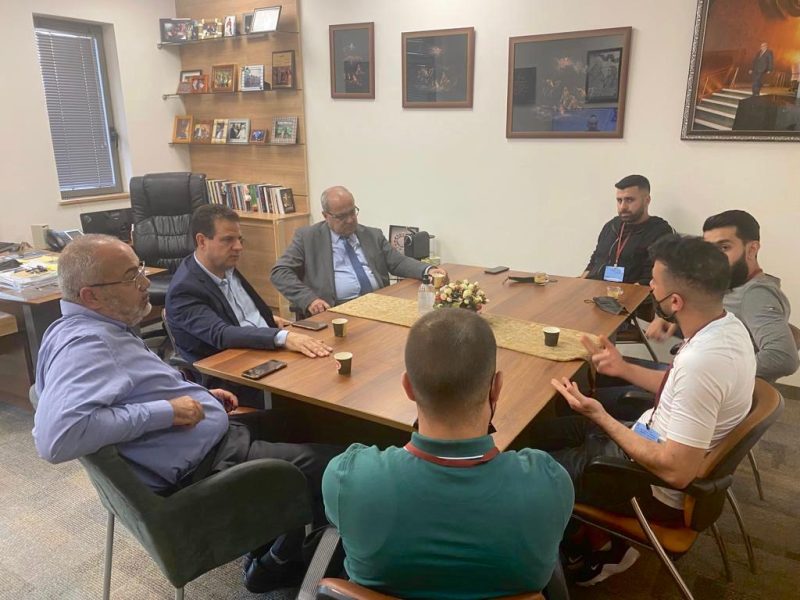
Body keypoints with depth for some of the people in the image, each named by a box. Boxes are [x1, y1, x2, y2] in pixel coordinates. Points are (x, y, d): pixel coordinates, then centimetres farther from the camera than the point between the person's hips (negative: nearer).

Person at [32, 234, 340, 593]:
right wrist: (165, 412, -30)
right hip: (202, 466, -10)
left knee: (287, 423, 27)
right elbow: (56, 436, -39)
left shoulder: (99, 329, 6)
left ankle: (270, 549, 32)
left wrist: (199, 396, 10)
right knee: (329, 465, -3)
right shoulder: (84, 343, -25)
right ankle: (280, 562, 22)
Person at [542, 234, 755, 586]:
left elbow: (676, 472, -32)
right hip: (661, 442, 9)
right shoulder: (726, 325, -6)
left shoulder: (701, 360, -37)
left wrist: (601, 418, -26)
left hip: (661, 488, -9)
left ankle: (591, 552, 28)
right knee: (547, 434, 16)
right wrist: (624, 369, 3)